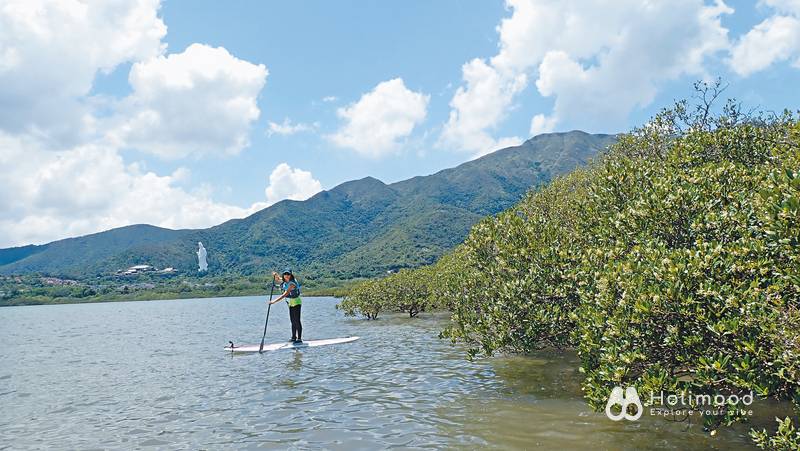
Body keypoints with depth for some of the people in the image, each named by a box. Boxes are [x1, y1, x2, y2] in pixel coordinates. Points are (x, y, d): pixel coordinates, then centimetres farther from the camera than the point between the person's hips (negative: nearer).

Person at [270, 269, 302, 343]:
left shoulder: (292, 284, -26)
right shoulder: (284, 281, 0)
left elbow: (284, 295, -32)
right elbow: (276, 280, 20)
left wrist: (274, 301, -34)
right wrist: (275, 275, -2)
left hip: (296, 303, -8)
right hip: (291, 304, 8)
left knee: (297, 320, -10)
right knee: (293, 321, 12)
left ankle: (299, 338, -9)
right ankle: (294, 337, 19)